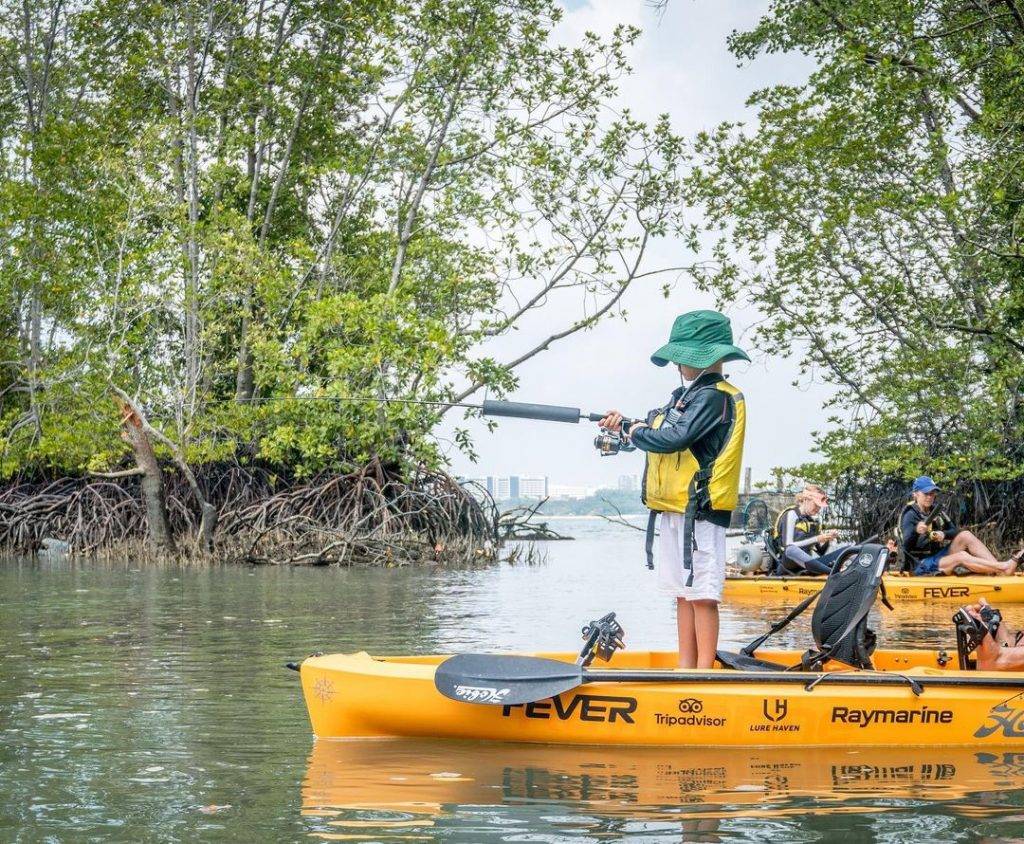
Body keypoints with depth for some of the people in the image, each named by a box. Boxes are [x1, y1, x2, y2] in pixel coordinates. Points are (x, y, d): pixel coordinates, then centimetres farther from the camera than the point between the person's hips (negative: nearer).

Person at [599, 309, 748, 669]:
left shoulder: (713, 397, -13)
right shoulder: (688, 394, 19)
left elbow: (673, 439, -22)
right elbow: (657, 434, 16)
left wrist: (631, 430, -7)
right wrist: (625, 424, 0)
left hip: (700, 510, -10)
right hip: (675, 508, 10)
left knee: (701, 594, -7)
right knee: (683, 592, 12)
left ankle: (704, 673, -5)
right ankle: (686, 668, 18)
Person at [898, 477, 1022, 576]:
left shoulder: (935, 511, 10)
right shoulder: (910, 515, -14)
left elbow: (955, 531, 8)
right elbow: (907, 546, -27)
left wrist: (944, 535, -15)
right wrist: (915, 531, -49)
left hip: (939, 556, 7)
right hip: (923, 566, -7)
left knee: (965, 535, -14)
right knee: (962, 556, -30)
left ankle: (997, 567, -28)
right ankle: (1005, 567, -36)